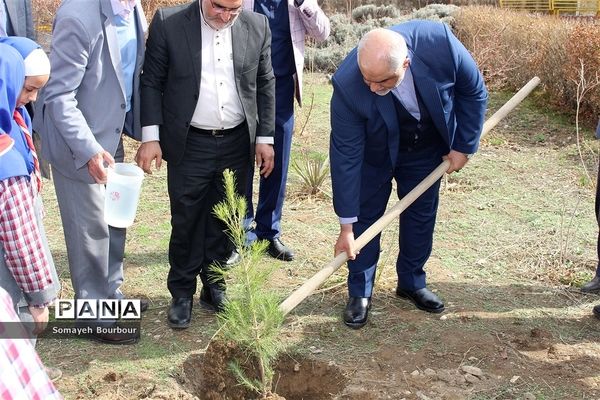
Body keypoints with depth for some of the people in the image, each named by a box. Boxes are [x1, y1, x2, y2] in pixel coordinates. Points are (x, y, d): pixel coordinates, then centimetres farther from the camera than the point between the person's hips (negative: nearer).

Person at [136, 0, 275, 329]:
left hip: (237, 144, 2)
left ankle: (215, 287, 29)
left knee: (225, 222, 12)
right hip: (188, 144, -2)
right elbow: (151, 82, -3)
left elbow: (265, 86, 7)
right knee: (186, 221, 6)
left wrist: (265, 137, 5)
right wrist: (151, 137, -8)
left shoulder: (257, 26, 0)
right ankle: (182, 293, 22)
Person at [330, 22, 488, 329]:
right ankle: (360, 293, 18)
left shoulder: (439, 42, -35)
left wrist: (464, 146, -10)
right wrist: (346, 225, -23)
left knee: (421, 215, 10)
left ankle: (412, 283, 29)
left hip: (427, 148, 2)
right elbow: (345, 155, -29)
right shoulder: (347, 84, -37)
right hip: (375, 153, -2)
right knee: (365, 217, 1)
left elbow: (473, 92, -14)